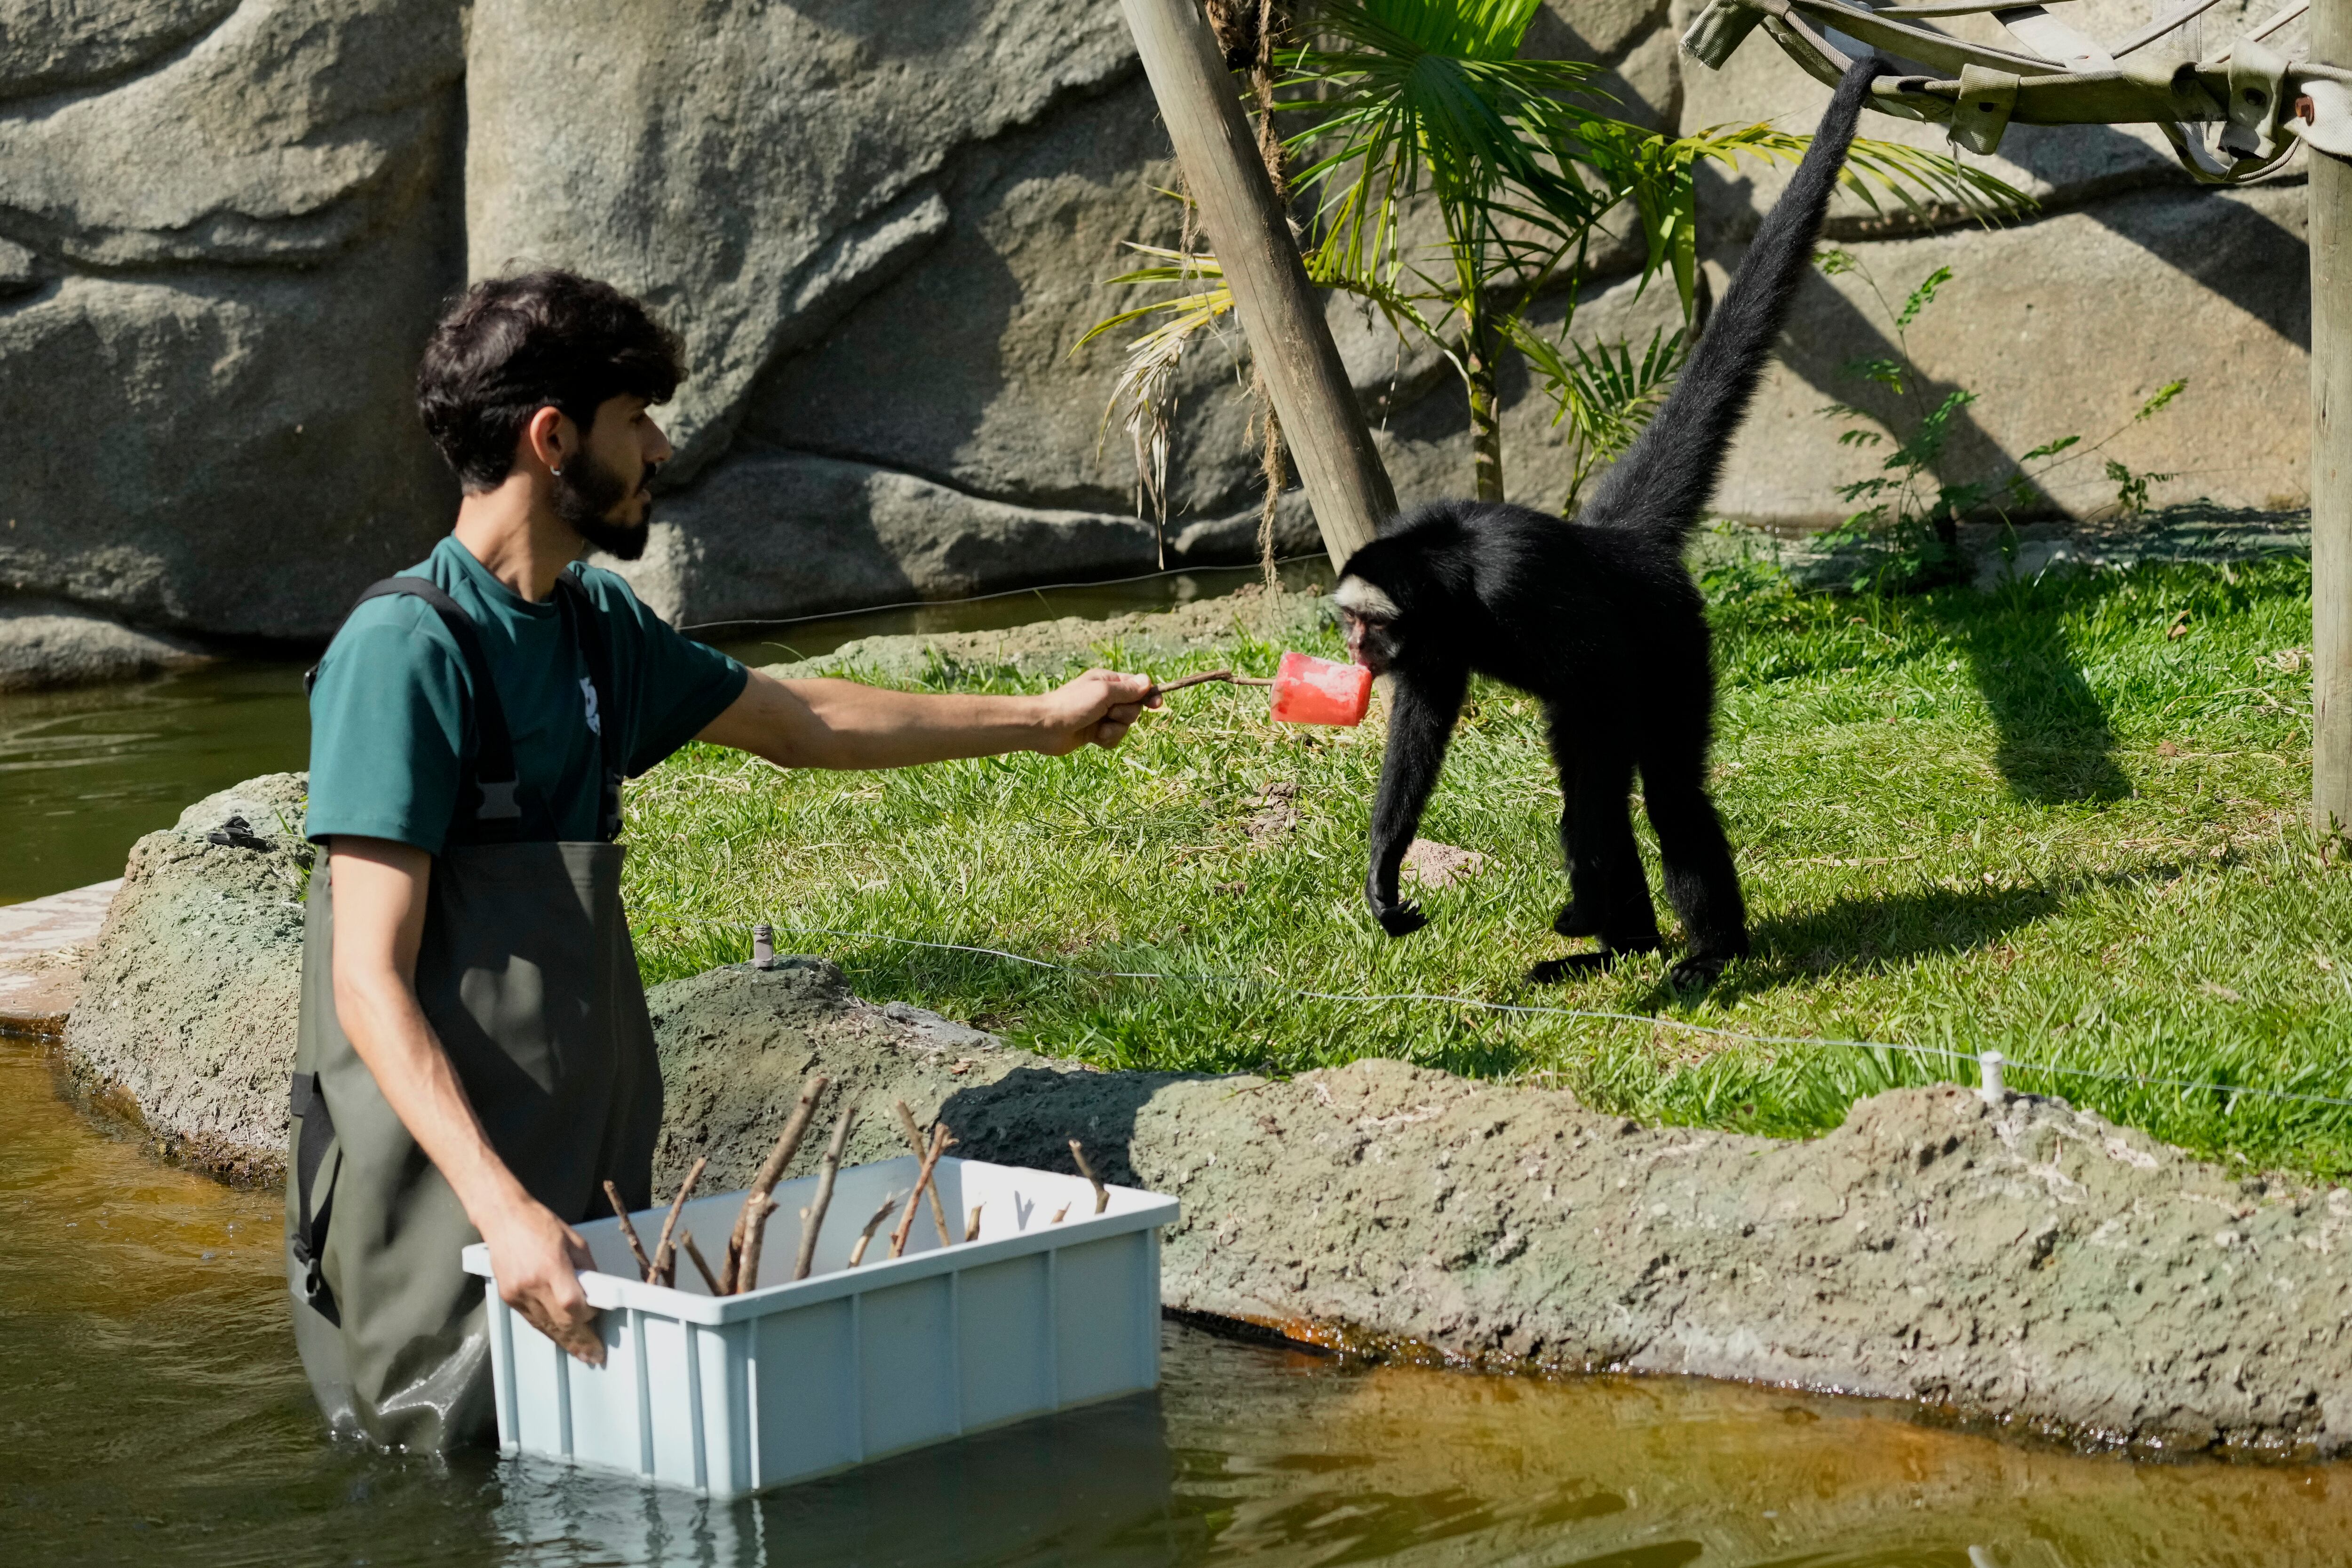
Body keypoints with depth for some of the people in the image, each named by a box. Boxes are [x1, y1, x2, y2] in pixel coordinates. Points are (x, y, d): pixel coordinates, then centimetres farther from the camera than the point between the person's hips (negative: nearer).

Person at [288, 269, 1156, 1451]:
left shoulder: (595, 625, 10)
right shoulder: (407, 648, -15)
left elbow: (799, 723, 28)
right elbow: (370, 982, -21)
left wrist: (1037, 721, 33)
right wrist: (502, 1205, -31)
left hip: (588, 1165, 8)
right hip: (444, 1188, -8)